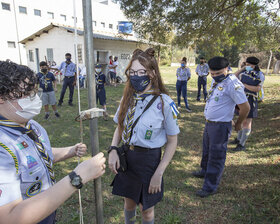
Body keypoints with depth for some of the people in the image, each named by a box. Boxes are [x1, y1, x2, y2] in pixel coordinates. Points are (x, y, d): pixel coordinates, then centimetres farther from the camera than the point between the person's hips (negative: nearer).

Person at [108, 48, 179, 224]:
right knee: (129, 202, 24)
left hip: (149, 159, -4)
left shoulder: (164, 103, -18)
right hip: (126, 157, 4)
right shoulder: (128, 99, -3)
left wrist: (158, 174, -16)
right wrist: (113, 150, -8)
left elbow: (172, 143, -12)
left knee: (146, 208, 17)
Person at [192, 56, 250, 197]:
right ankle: (205, 171, 47)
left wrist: (238, 124, -3)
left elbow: (245, 107, -18)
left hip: (220, 126, -9)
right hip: (209, 123, 9)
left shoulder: (233, 84, -21)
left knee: (216, 156, 2)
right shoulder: (216, 81, 7)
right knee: (207, 150, 25)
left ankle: (210, 187, 15)